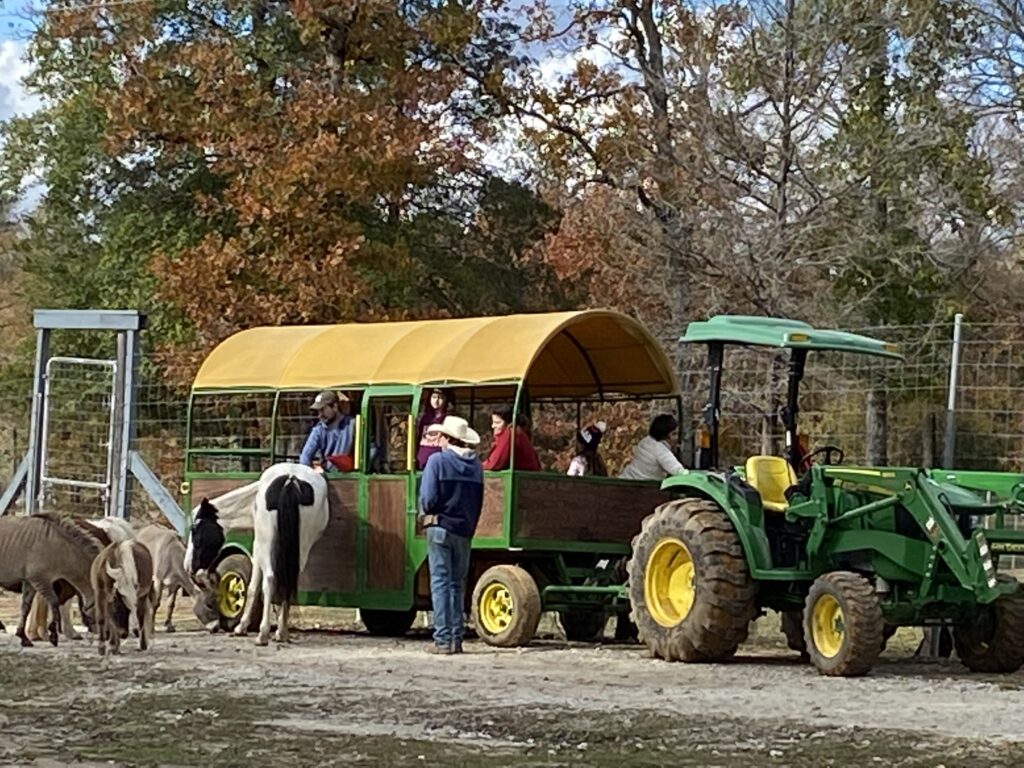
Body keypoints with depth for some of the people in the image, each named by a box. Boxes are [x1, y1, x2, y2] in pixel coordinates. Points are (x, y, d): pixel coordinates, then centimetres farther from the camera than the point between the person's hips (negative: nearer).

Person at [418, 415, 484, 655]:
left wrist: (426, 514, 5)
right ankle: (457, 638, 9)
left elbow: (428, 498, -14)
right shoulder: (476, 465, 7)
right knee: (458, 584, 12)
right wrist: (470, 525, 14)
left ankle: (443, 639, -6)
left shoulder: (438, 460, -8)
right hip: (465, 530, 5)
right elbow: (479, 502, 7)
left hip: (440, 527, -5)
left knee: (440, 582, -2)